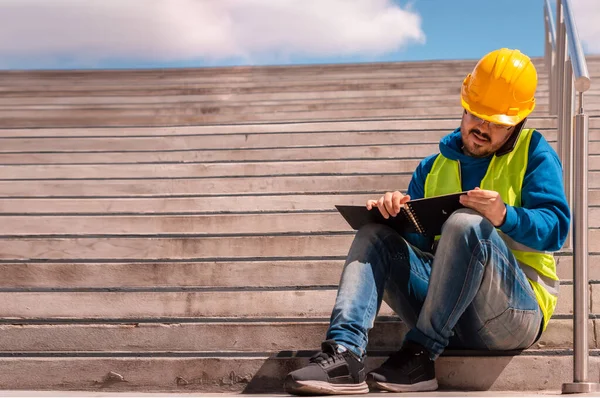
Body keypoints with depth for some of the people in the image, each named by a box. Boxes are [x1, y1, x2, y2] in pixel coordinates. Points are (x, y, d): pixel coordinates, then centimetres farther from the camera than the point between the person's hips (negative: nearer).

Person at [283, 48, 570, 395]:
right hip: (446, 315, 5)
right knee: (375, 234, -9)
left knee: (466, 223, -30)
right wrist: (395, 213, -9)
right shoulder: (435, 168, 19)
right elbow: (416, 240, 14)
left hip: (518, 309, -5)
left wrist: (505, 217, -29)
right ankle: (345, 353, -31)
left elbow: (556, 226, -8)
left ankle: (421, 356, -27)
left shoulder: (533, 152, 6)